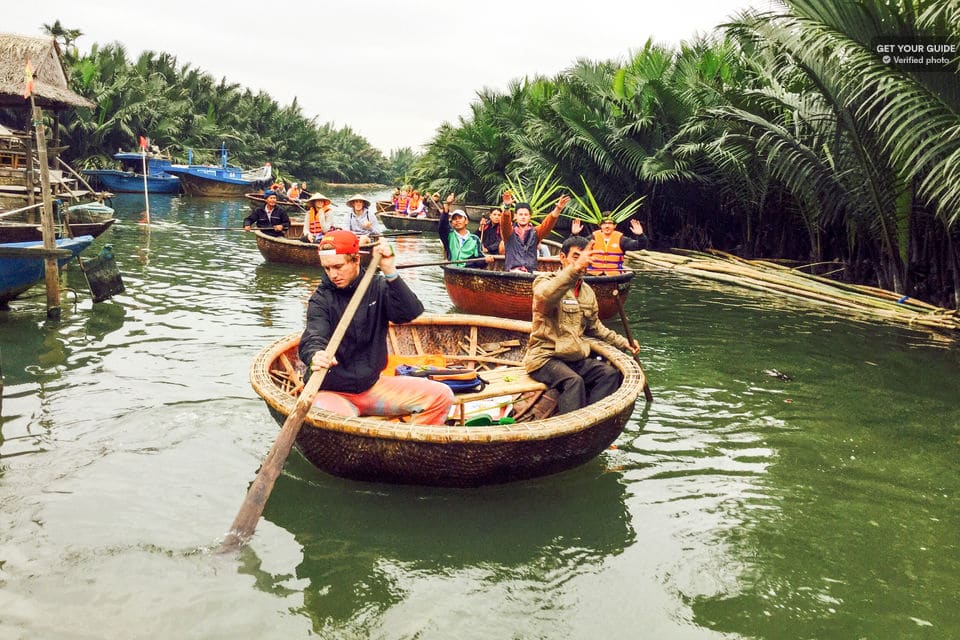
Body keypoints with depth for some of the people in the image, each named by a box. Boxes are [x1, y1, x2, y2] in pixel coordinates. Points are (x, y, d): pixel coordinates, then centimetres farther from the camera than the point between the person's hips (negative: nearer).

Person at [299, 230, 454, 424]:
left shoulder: (377, 287, 3)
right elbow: (312, 338, -24)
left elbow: (410, 312, -15)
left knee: (441, 396, -11)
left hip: (373, 384, 3)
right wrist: (316, 355, -48)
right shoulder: (321, 299, -5)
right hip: (333, 393, -3)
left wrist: (390, 272, -28)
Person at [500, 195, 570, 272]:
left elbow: (547, 224, -2)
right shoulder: (510, 231, 10)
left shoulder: (535, 232, 15)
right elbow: (505, 222, -10)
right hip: (512, 272, -2)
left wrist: (558, 209, -20)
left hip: (531, 273, 2)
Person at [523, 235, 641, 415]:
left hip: (576, 358, 7)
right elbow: (544, 296, -33)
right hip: (545, 358, -7)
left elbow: (595, 327, 31)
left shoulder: (588, 292, 17)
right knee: (574, 381, -33)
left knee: (610, 374, -16)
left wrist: (623, 342, 21)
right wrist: (575, 269, -43)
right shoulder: (545, 280, -5)